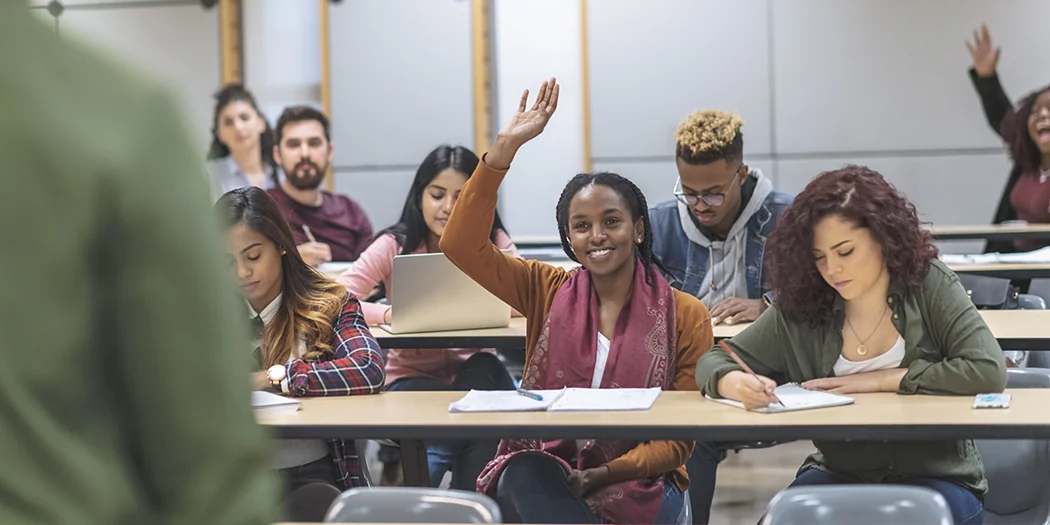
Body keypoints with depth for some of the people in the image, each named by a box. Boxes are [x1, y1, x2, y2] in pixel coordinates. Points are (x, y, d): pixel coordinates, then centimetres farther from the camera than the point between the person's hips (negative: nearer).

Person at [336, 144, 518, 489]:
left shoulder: (492, 243, 1)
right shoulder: (395, 246, -3)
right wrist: (390, 313, -34)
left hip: (474, 375, 3)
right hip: (412, 379, -3)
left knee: (483, 369, -32)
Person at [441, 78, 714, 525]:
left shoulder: (685, 315, 2)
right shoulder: (548, 292, 8)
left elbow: (679, 437, 1)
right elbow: (460, 244, -4)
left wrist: (605, 475, -16)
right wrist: (504, 148, -10)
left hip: (636, 482, -2)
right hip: (539, 472, 2)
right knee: (526, 473, -35)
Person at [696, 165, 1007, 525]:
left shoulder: (929, 286, -6)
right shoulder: (800, 309, -2)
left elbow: (988, 371, -16)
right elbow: (715, 361, 2)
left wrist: (879, 380, -16)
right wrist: (734, 383, -24)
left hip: (936, 477, -2)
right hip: (838, 475, 2)